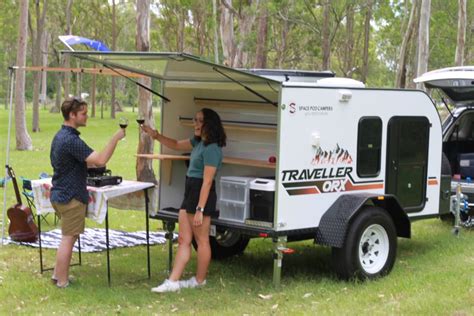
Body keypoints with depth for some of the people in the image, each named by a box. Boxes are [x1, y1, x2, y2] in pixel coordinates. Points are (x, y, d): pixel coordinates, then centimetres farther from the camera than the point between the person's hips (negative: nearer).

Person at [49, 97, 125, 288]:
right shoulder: (71, 140, -22)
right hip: (71, 197, -10)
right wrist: (116, 138, -24)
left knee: (67, 237, 20)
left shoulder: (60, 136, 12)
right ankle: (62, 281, 5)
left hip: (59, 194, 10)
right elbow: (101, 160, -29)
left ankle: (58, 275, 26)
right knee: (68, 239, -2)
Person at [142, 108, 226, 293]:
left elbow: (207, 181, -22)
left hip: (202, 195, -10)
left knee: (201, 240, 4)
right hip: (190, 193, 10)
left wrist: (200, 209, -24)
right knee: (183, 240, 7)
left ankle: (200, 280, 17)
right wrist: (156, 136, 12)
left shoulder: (211, 148, -19)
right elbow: (176, 145, 27)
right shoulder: (198, 142, 11)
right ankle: (172, 281, 8)